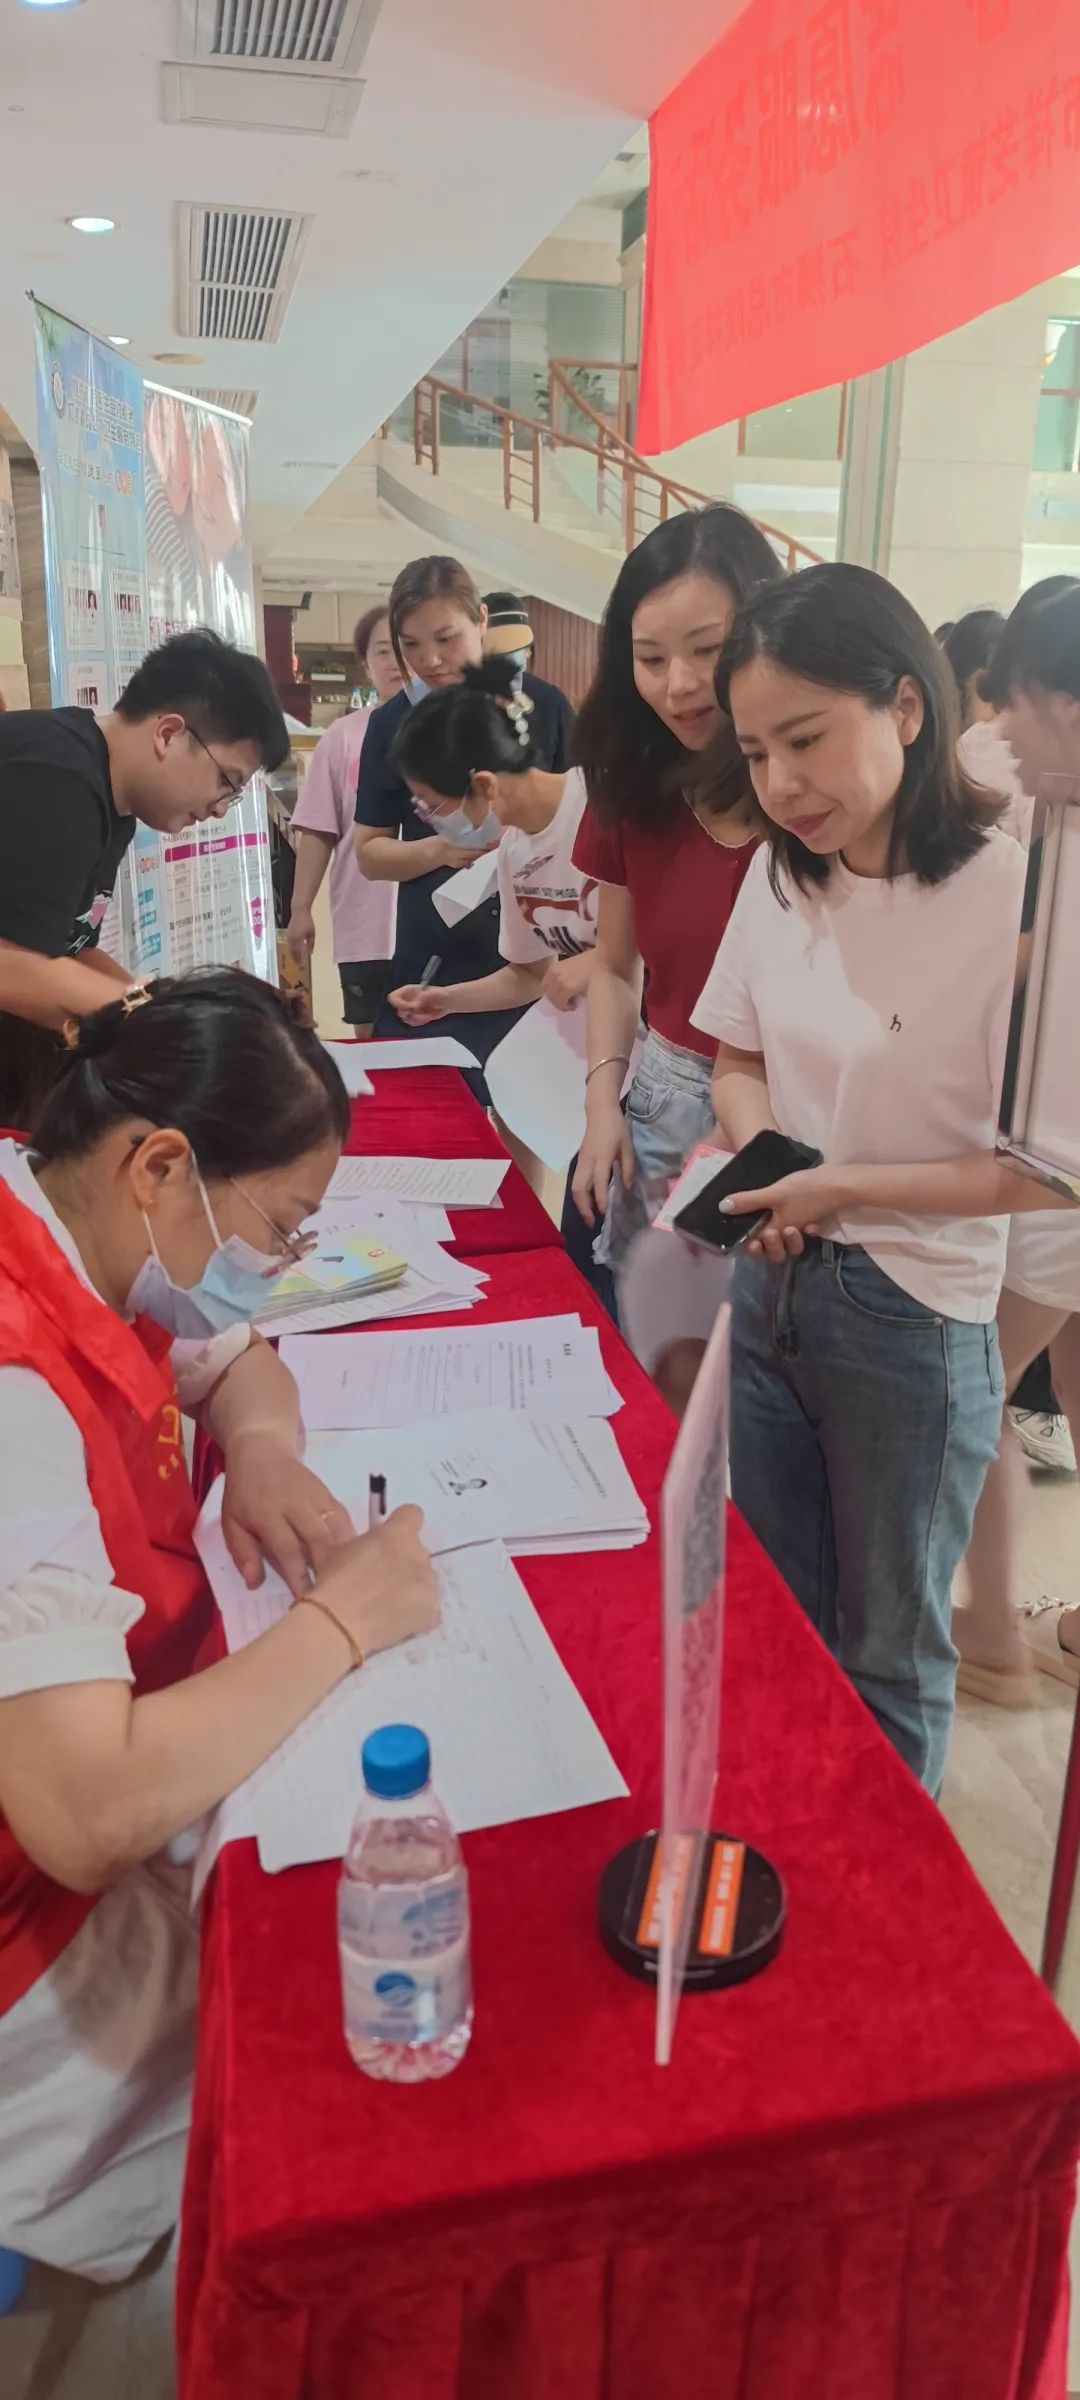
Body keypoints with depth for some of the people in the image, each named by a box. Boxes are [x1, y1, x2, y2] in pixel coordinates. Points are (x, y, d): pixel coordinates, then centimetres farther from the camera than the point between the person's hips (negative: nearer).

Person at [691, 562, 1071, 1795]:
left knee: (888, 1648, 15)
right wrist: (750, 1149, -9)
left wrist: (843, 1188, -21)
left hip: (911, 1315, -6)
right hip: (771, 1282, 6)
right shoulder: (781, 873, -1)